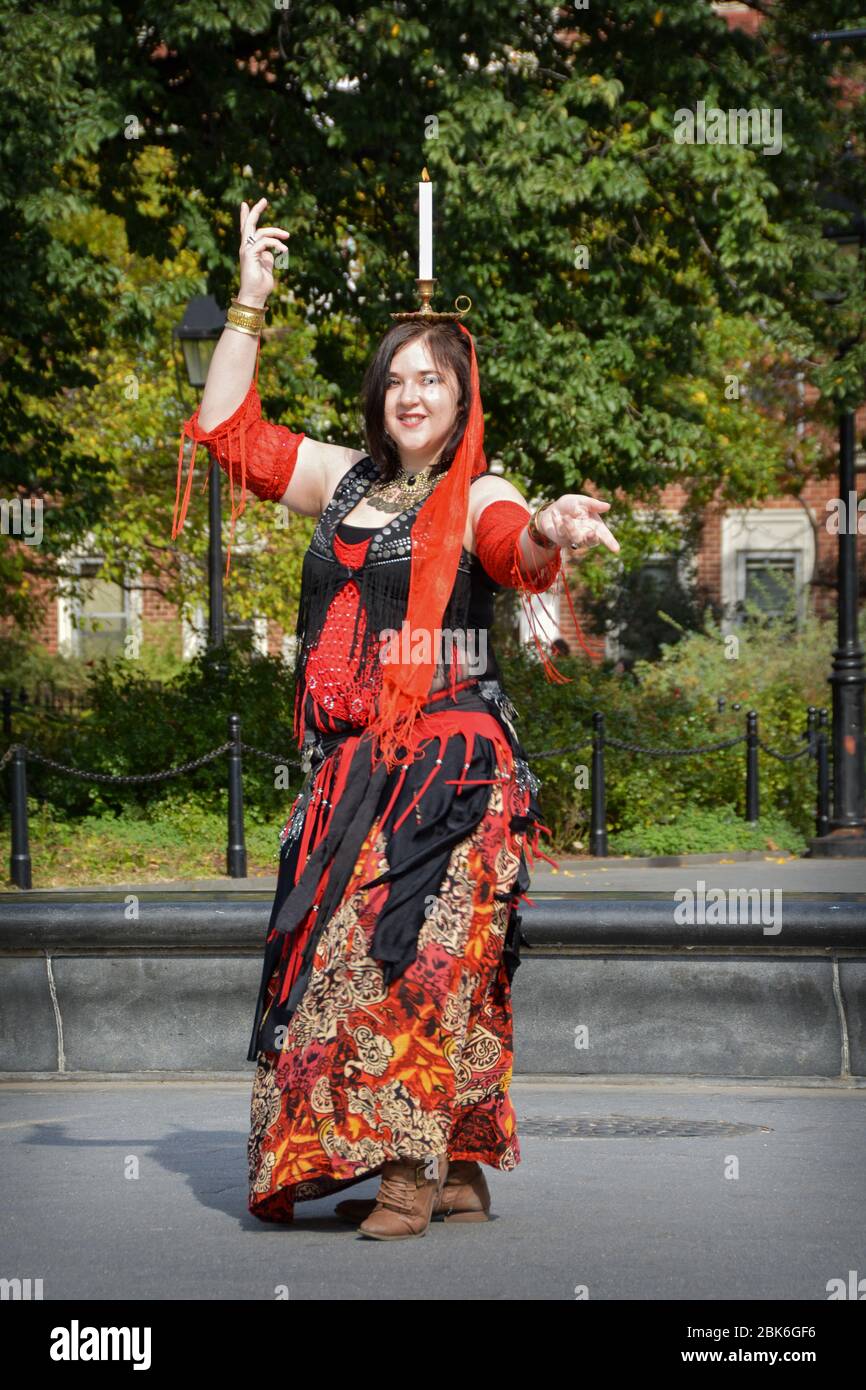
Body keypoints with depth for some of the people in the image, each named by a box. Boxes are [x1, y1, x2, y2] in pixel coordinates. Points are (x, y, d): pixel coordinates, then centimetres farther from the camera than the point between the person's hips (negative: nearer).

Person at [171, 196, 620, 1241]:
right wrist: (249, 303, 13)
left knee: (415, 947, -15)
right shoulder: (342, 480, 14)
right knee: (344, 952, 2)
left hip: (452, 761, -6)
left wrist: (549, 534, -49)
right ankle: (456, 1178, 7)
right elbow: (228, 429, 20)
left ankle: (417, 1168, -14)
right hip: (352, 762, 6)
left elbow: (518, 549, -24)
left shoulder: (477, 499, -2)